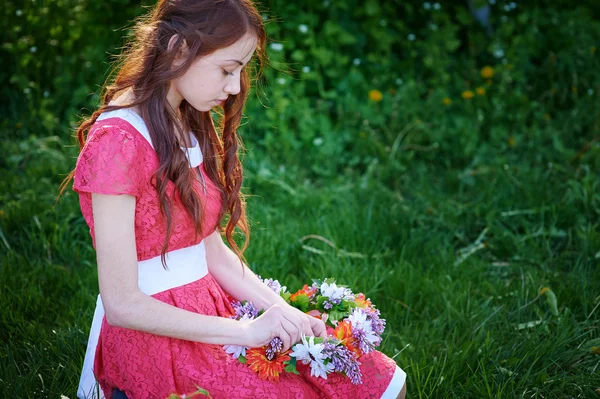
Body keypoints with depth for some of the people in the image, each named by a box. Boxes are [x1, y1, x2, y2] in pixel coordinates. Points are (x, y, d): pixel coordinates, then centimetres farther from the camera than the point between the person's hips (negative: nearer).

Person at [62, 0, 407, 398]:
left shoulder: (193, 126, 10)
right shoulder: (116, 141, -18)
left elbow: (212, 250, 8)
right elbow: (122, 305, -18)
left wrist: (283, 313, -6)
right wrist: (245, 331, -17)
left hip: (212, 312, 8)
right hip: (156, 340, -7)